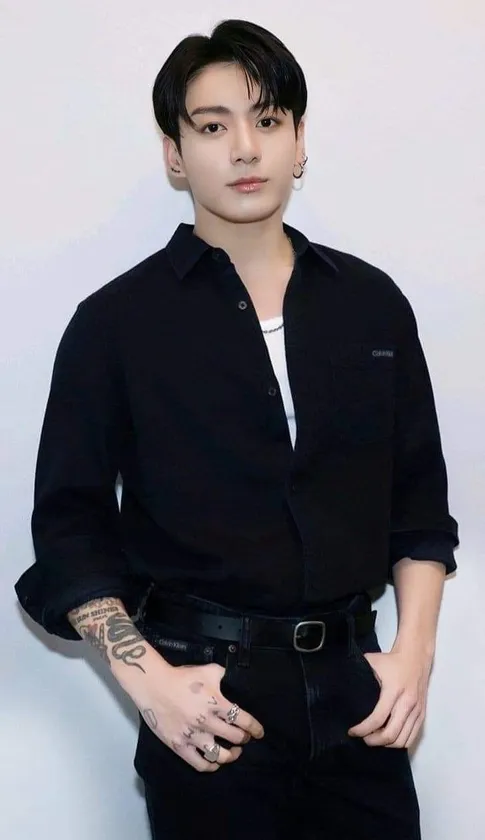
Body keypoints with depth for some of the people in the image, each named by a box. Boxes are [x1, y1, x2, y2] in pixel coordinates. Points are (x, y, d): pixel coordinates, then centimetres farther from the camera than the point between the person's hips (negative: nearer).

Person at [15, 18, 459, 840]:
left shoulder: (372, 304, 6)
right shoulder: (116, 322, -3)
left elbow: (419, 496, 10)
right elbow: (72, 524, -2)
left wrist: (414, 650, 0)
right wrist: (148, 679, -12)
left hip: (352, 681, 3)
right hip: (210, 694, -2)